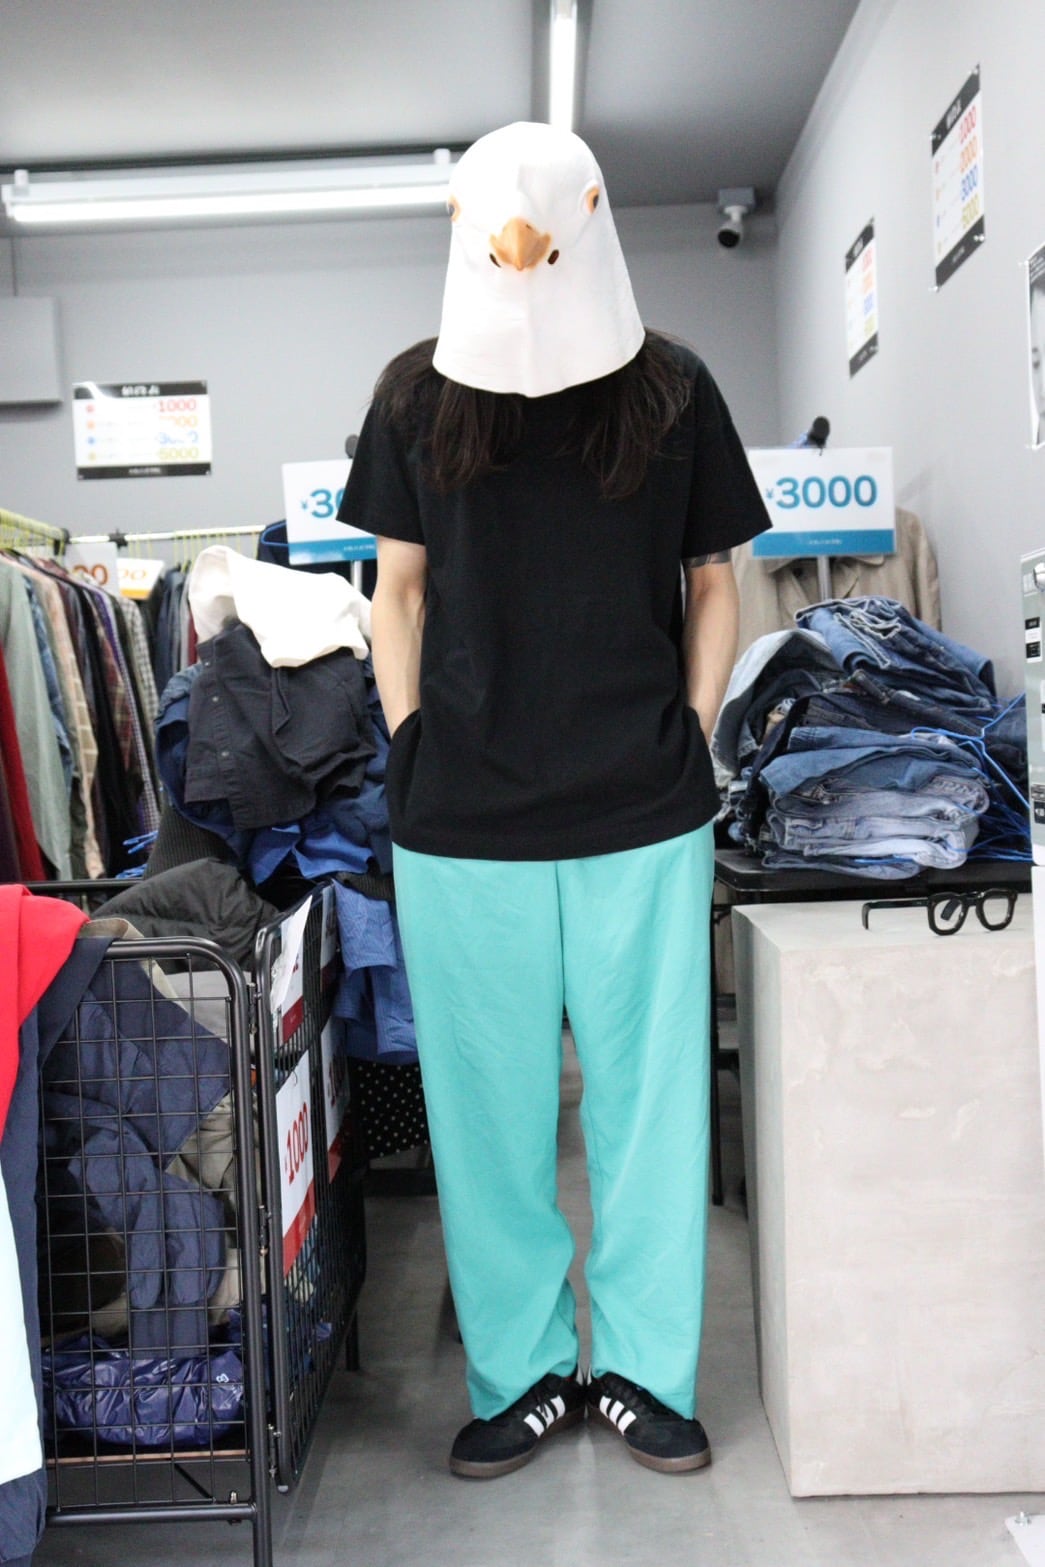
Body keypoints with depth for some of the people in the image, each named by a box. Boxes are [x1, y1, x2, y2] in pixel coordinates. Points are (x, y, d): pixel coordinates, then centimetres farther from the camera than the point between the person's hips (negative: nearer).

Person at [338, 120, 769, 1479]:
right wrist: (409, 743, 3)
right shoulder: (419, 394, 7)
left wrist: (692, 734, 3)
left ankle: (647, 1367, 28)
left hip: (645, 811, 0)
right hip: (463, 818, 1)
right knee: (488, 1106, 9)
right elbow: (401, 589, 12)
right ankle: (521, 1371, 28)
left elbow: (713, 581, 11)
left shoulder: (670, 389, 5)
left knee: (650, 1095, 9)